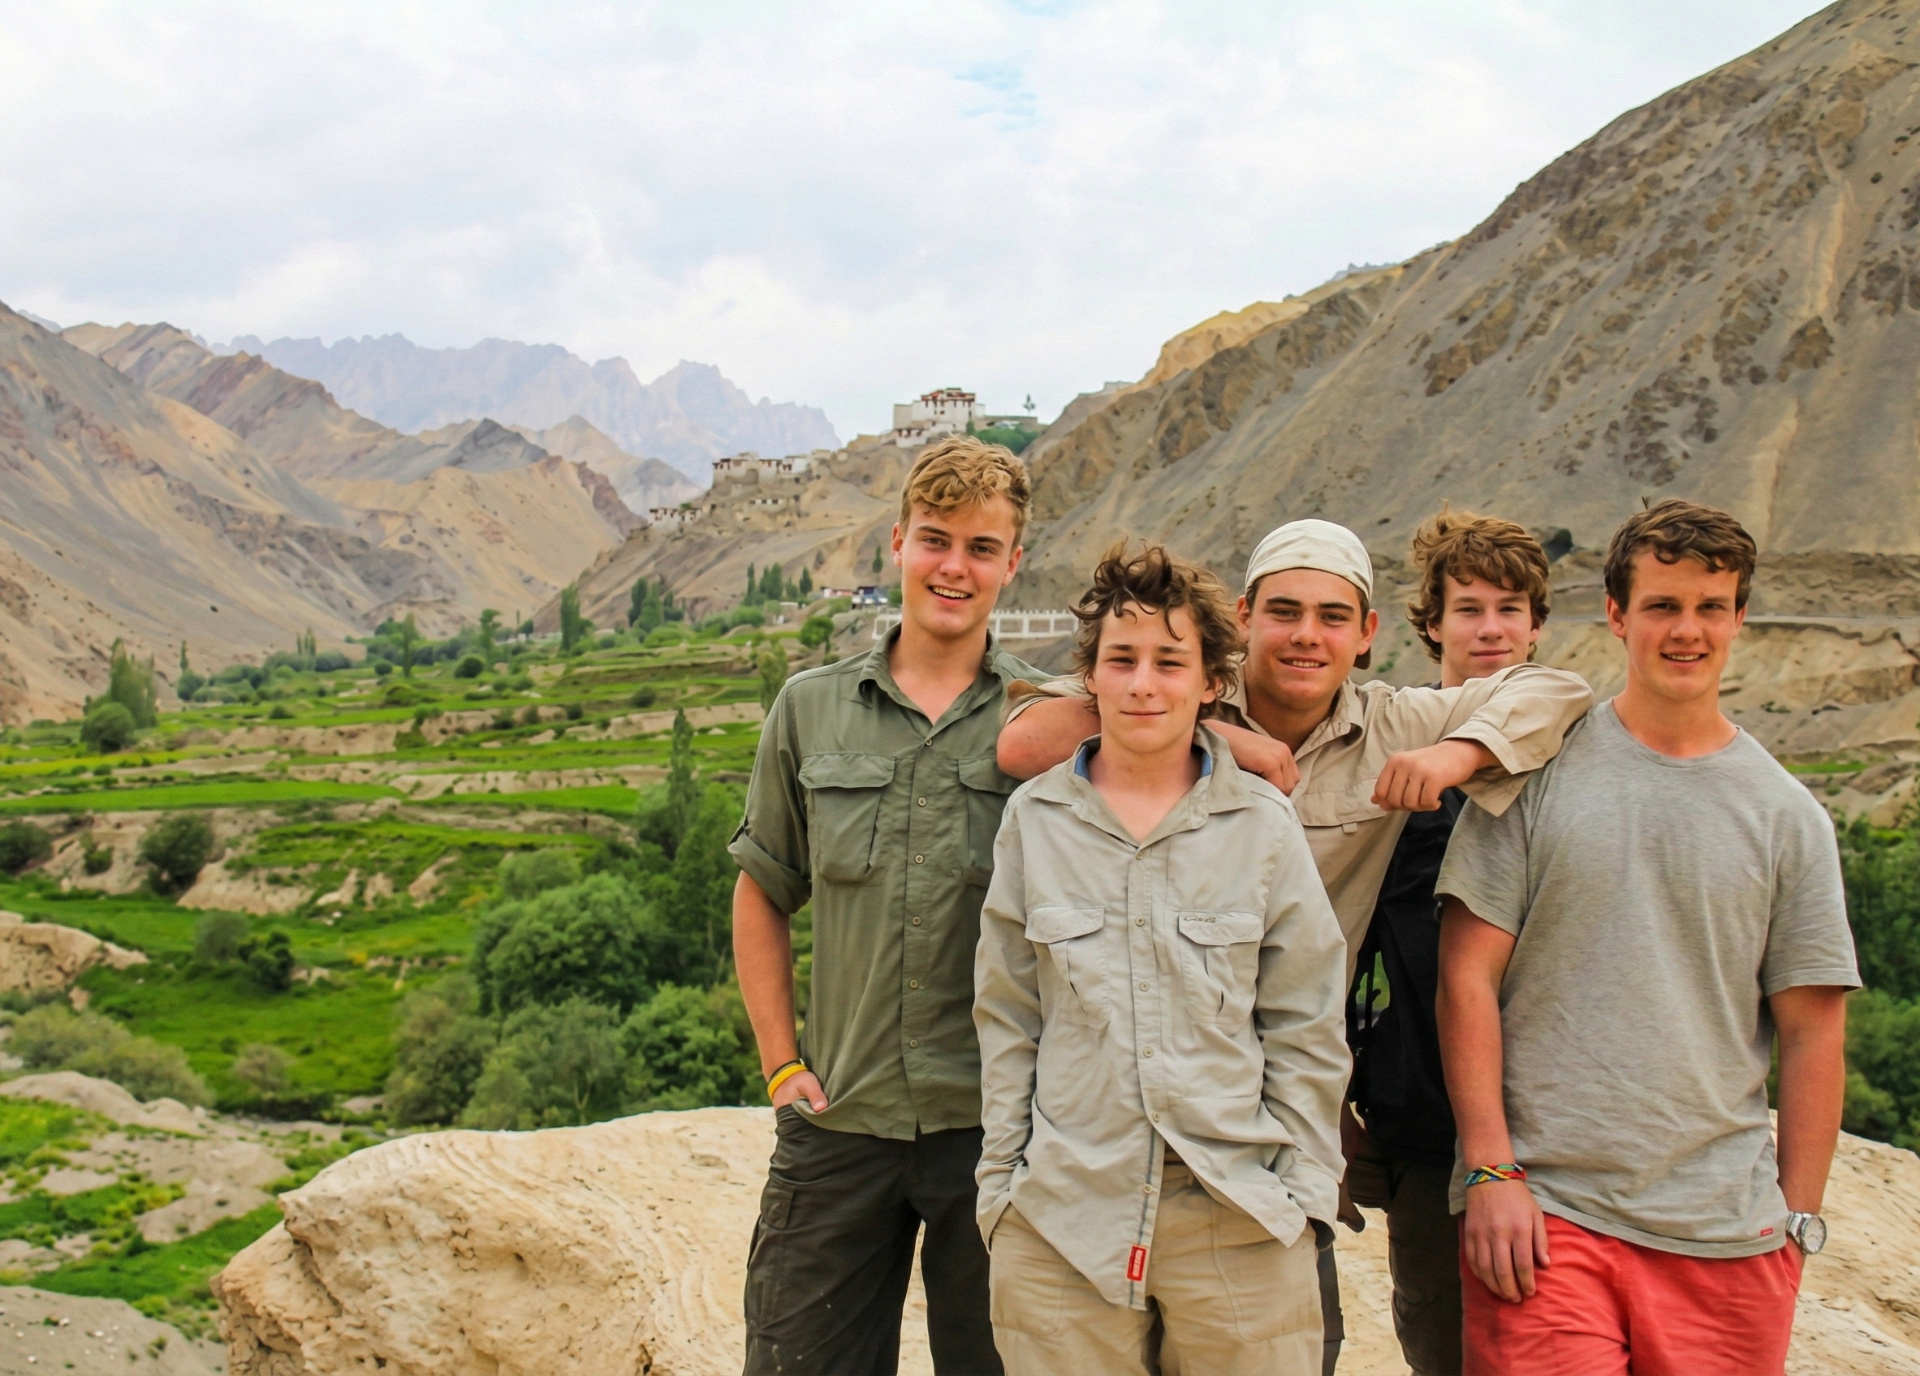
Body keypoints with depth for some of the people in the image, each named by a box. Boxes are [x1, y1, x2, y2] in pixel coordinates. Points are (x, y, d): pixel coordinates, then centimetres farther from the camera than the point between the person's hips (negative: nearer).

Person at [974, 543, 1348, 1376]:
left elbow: (1307, 1032, 5)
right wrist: (1001, 1184, 5)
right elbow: (1006, 1024, 8)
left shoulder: (1263, 823, 1)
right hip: (1059, 1223, 1)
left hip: (1241, 1225, 0)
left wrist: (1303, 1195, 1)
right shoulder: (1034, 818, 3)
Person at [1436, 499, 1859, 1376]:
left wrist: (1798, 1220, 5)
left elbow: (1810, 1031, 8)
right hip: (1543, 1209, -2)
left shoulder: (1788, 815, 6)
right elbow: (1468, 978, -3)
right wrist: (1490, 1170, -7)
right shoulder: (1540, 769, -1)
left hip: (1726, 1232, 2)